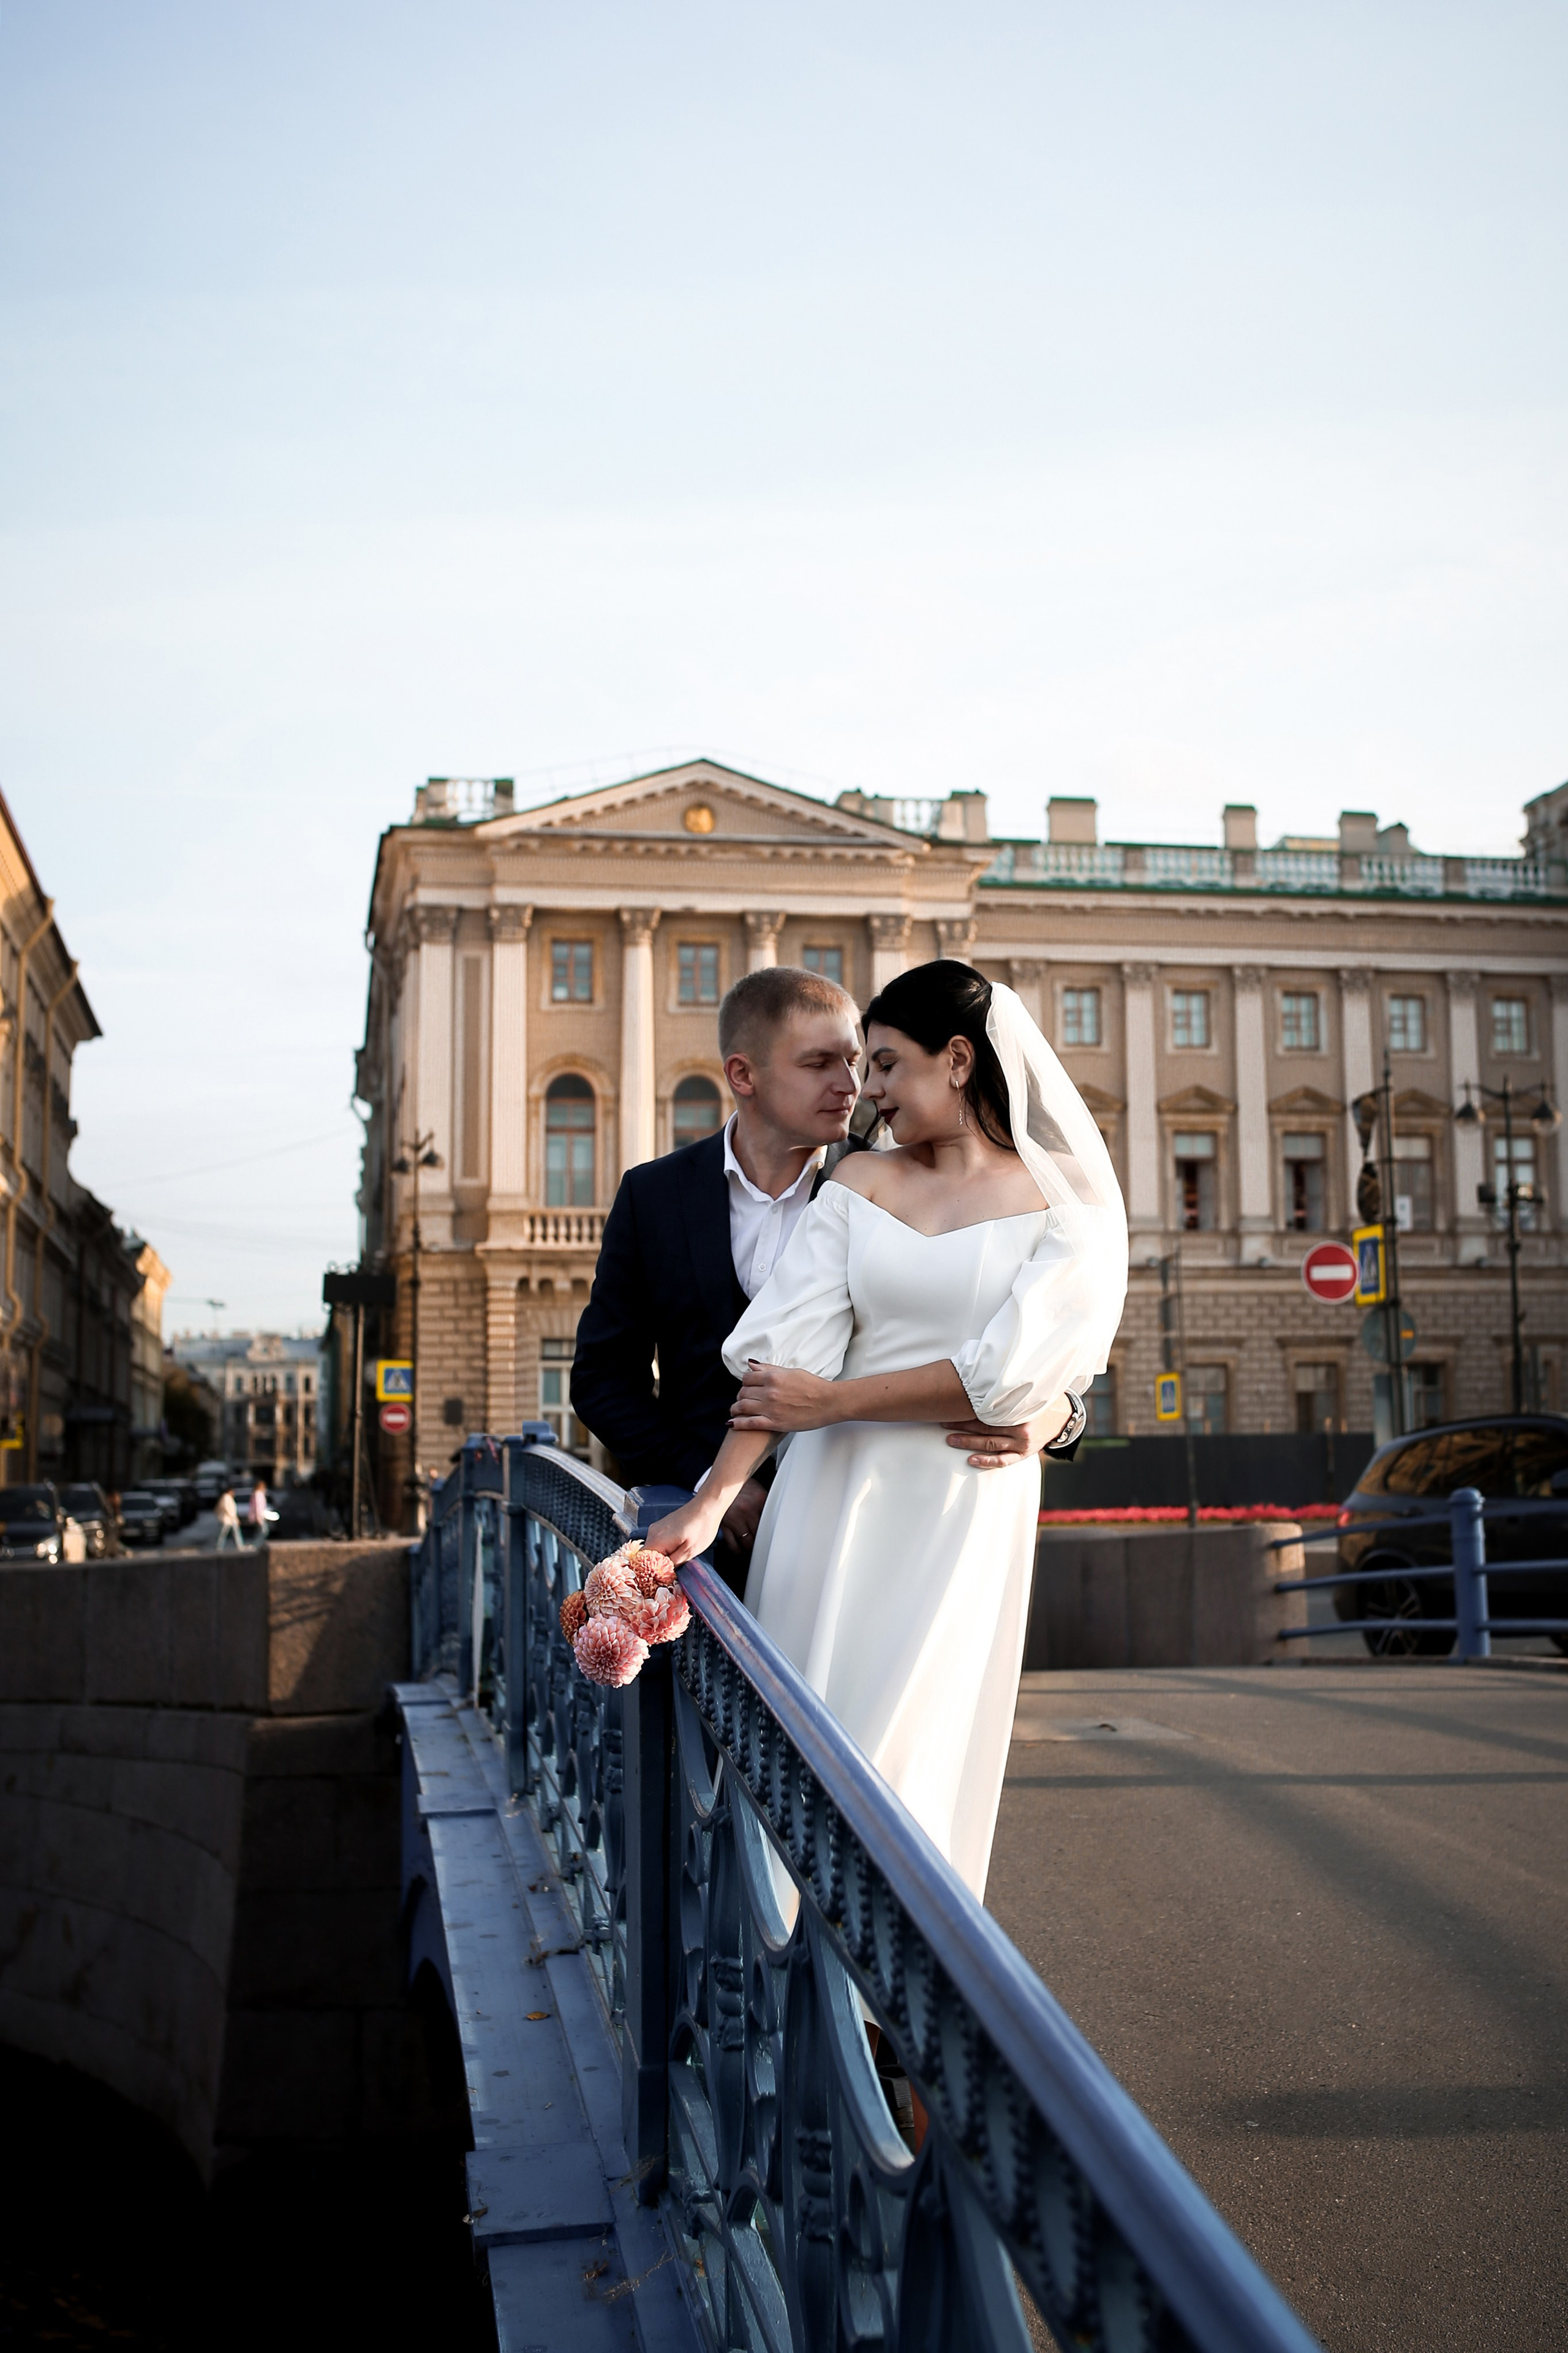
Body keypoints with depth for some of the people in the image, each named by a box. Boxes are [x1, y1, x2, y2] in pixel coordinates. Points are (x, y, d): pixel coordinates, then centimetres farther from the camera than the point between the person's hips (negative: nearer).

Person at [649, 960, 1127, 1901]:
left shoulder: (1064, 1206, -1)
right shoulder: (860, 1182, 8)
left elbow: (1008, 1374, -12)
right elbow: (788, 1347, -2)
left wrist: (833, 1402, -9)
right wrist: (710, 1503, -13)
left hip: (963, 1506, -3)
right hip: (832, 1493, 3)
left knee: (907, 1749, 1)